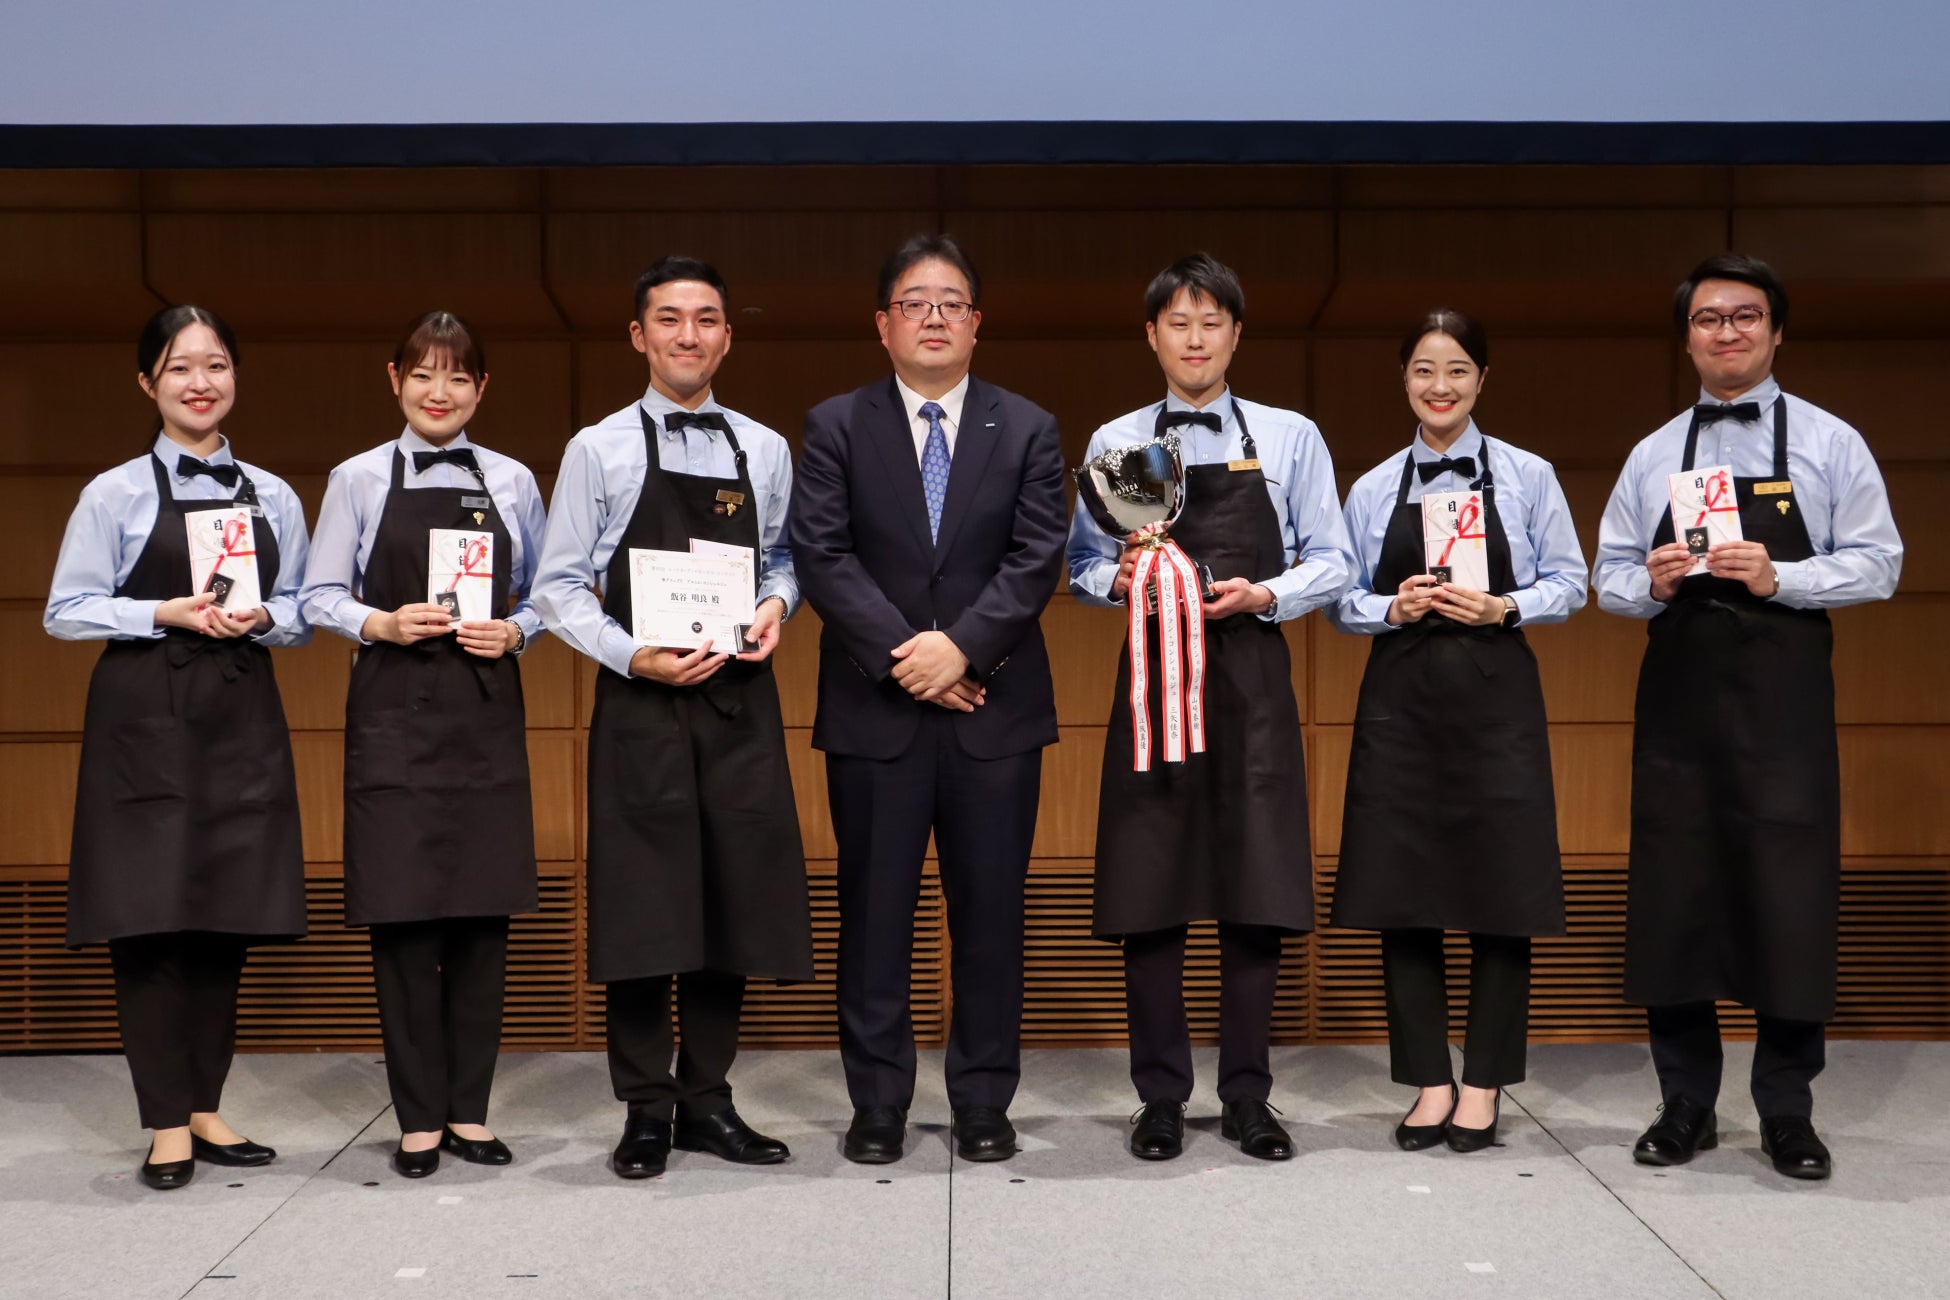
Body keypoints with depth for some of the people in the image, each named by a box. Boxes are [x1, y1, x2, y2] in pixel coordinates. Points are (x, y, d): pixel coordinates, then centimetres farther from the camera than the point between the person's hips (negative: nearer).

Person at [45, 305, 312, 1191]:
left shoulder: (273, 496, 9)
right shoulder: (115, 494, 0)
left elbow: (306, 612, 11)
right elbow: (66, 611, -1)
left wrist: (258, 617, -10)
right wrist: (168, 613, -14)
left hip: (242, 718, 3)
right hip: (144, 717, -3)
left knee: (229, 917, 6)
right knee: (149, 918, -4)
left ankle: (205, 1108, 18)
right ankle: (167, 1124, 6)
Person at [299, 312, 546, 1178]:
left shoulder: (513, 482, 9)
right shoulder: (359, 480, 5)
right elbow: (319, 596, 4)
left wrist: (516, 632, -8)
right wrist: (382, 623, -13)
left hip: (487, 710, 2)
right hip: (394, 712, -1)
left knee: (484, 912, 3)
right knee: (401, 912, -3)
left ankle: (469, 1109, 13)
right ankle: (419, 1117, 8)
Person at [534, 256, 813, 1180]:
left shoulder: (764, 451, 10)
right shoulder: (599, 451, 1)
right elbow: (558, 588, 0)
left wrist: (775, 606, -4)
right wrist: (636, 658, -13)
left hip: (740, 700, 3)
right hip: (640, 707, -3)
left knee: (735, 900, 6)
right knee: (643, 906, -1)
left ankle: (707, 1101, 19)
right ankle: (646, 1112, 11)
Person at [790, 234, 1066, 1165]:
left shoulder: (1027, 430, 8)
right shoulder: (836, 427, 5)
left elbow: (1037, 558, -2)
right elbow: (821, 556, -4)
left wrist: (960, 645, -15)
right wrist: (900, 657, -13)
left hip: (995, 706, 1)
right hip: (873, 709, -1)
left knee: (989, 912, 6)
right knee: (874, 912, 5)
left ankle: (983, 1103, 16)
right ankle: (878, 1104, 15)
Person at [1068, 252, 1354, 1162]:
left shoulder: (1290, 438, 7)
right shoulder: (1113, 444, 9)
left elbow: (1332, 563, 5)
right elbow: (1080, 565, 10)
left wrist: (1263, 594, -11)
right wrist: (1117, 580, -11)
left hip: (1251, 677, 0)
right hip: (1151, 674, 1)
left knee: (1257, 891, 0)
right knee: (1149, 890, 1)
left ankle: (1248, 1098, 12)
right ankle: (1161, 1098, 11)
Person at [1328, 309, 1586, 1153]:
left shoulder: (1527, 477, 4)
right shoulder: (1373, 489, 9)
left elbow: (1568, 584, 4)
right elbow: (1341, 600, 9)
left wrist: (1503, 607, -13)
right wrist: (1393, 608, -10)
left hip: (1496, 694, -2)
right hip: (1400, 696, 2)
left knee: (1500, 892, 0)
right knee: (1402, 892, 2)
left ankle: (1484, 1085, 12)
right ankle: (1429, 1082, 14)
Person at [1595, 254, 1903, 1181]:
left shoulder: (1829, 443, 4)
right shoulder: (1652, 455, 12)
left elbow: (1877, 564, -1)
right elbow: (1610, 578, 13)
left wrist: (1778, 578, -15)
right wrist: (1651, 584, -8)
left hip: (1782, 697, -2)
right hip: (1676, 694, 3)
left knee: (1790, 892, -3)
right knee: (1672, 893, 3)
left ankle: (1787, 1111, 10)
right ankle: (1686, 1105, 15)